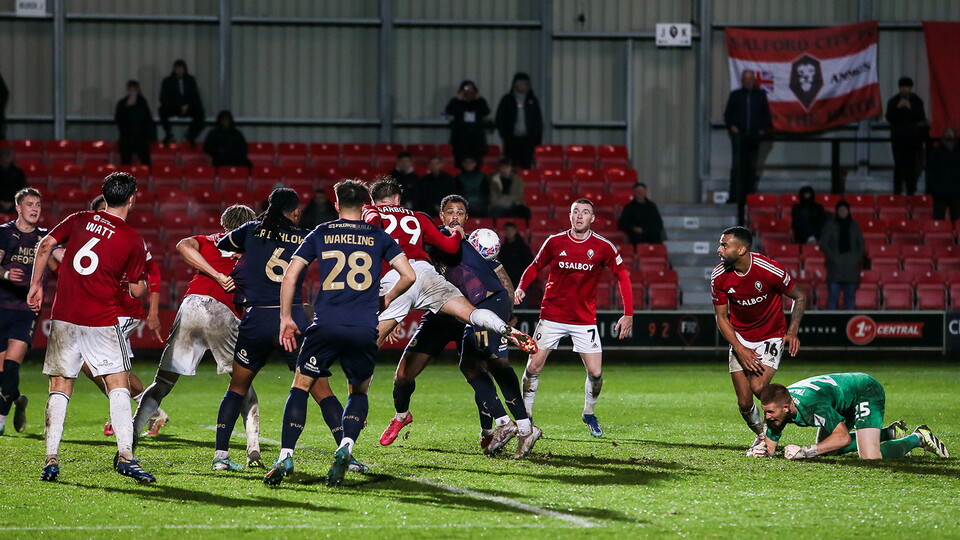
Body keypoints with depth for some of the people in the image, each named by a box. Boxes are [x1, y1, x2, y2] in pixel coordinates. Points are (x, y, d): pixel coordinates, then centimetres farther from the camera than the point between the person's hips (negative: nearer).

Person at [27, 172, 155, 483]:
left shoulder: (79, 220, 7)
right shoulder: (133, 241, -2)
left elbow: (45, 245, 1)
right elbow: (137, 291, 2)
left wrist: (36, 285, 10)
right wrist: (142, 281, 25)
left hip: (63, 317, 3)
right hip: (101, 320, -3)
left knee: (60, 388, 7)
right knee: (118, 385, 2)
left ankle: (51, 460, 1)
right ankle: (125, 455, -9)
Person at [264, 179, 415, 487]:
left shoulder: (320, 234, 11)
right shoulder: (378, 237, 12)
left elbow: (290, 274, 5)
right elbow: (408, 276, 6)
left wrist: (286, 317, 12)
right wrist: (387, 299, 24)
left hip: (326, 324, -1)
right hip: (364, 330, 1)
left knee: (301, 386, 12)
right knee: (359, 392, 20)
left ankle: (286, 456, -2)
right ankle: (346, 447, -6)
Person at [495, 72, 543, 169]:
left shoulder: (532, 100, 9)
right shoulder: (507, 100, 5)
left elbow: (538, 120, 11)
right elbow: (499, 119, 6)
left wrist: (538, 138, 3)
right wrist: (504, 135, -5)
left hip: (528, 139, 1)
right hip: (512, 139, -1)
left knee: (526, 165, -2)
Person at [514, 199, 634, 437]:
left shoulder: (603, 247, -6)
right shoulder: (555, 242, -4)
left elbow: (622, 276, 1)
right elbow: (535, 267, 9)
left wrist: (628, 314, -5)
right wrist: (521, 288, -11)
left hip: (585, 319, 0)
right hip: (552, 316, 0)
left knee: (595, 373, -6)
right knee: (533, 367, -4)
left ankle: (589, 413, 20)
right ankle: (526, 416, 12)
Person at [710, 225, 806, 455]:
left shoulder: (770, 270, -22)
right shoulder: (719, 276, -13)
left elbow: (799, 298, -5)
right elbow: (721, 317, -3)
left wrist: (792, 331, -16)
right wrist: (740, 349, -14)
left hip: (771, 337, -3)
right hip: (740, 339, 3)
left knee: (758, 386, -23)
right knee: (744, 402, -5)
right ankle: (761, 435, 26)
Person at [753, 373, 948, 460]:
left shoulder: (812, 403, -38)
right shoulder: (775, 407, -16)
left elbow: (844, 438, -34)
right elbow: (771, 446, -5)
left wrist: (805, 452, -39)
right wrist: (761, 451, -30)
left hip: (867, 393, -9)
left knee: (870, 457, -24)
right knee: (825, 450, 20)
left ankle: (918, 438, 2)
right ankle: (890, 432, 28)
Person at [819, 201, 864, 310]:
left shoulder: (854, 226, 12)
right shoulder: (830, 225, 3)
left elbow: (861, 245, 14)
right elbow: (823, 245, -1)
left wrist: (857, 258, -2)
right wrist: (833, 257, -11)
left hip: (851, 267, 3)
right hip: (835, 267, -3)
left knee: (850, 296, 4)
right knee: (833, 295, -9)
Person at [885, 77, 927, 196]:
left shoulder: (917, 101, 3)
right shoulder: (893, 101, 3)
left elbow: (921, 118, -5)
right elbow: (889, 118, -4)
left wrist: (911, 108, -17)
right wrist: (897, 108, -17)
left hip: (913, 138, 0)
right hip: (898, 138, 0)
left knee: (911, 166, -1)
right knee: (899, 166, -4)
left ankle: (911, 192, 4)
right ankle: (897, 192, -1)